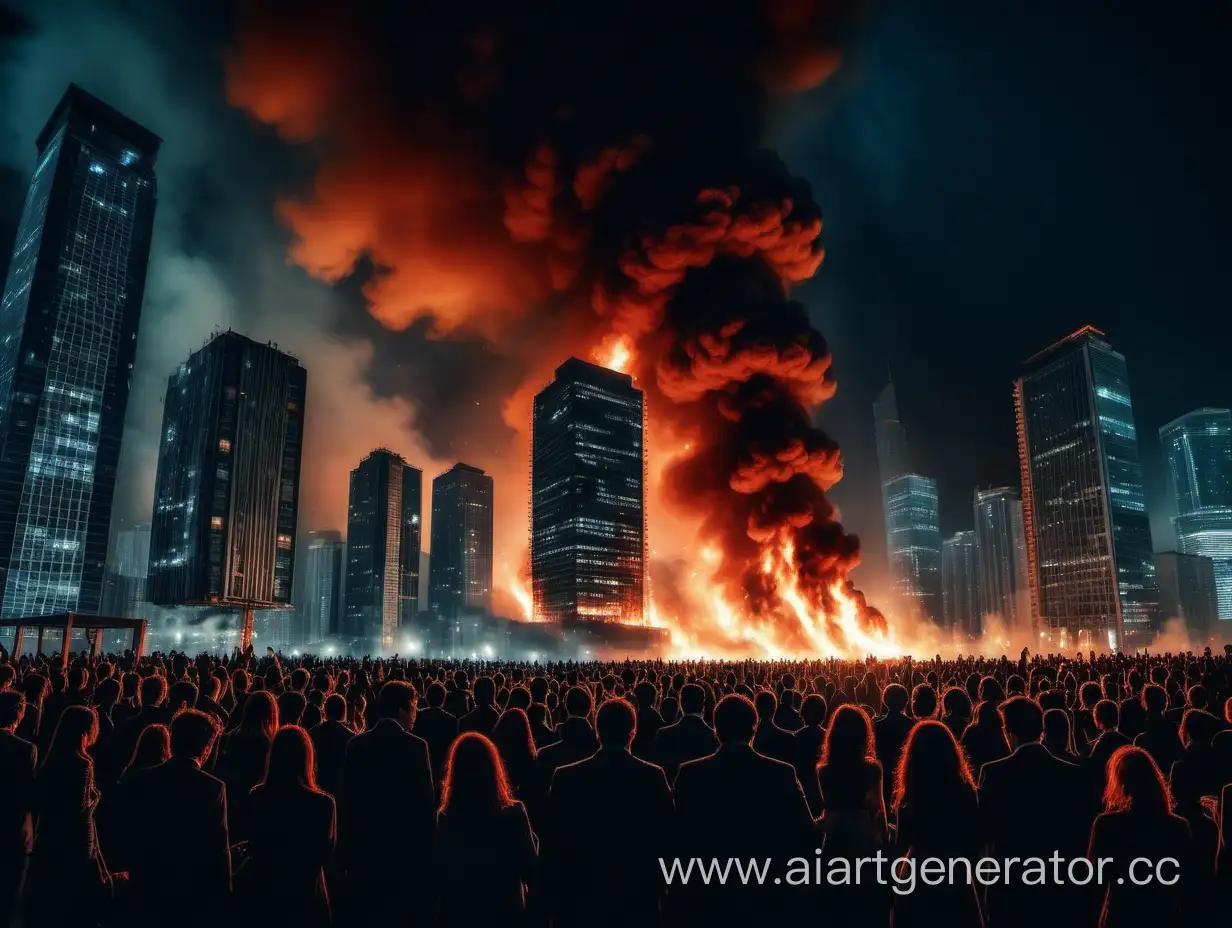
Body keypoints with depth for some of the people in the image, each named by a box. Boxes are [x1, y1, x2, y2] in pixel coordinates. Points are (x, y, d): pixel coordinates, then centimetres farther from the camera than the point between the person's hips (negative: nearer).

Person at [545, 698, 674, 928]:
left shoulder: (566, 777, -9)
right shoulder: (653, 776, -9)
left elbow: (554, 842, -5)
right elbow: (667, 834, -3)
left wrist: (554, 893, 5)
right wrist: (658, 886, 11)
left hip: (581, 895, 0)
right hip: (638, 896, 1)